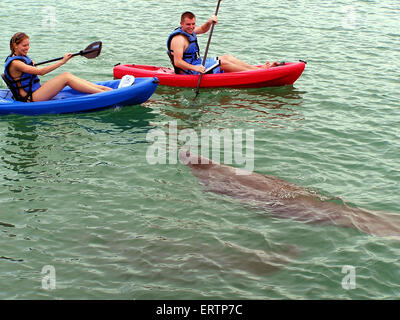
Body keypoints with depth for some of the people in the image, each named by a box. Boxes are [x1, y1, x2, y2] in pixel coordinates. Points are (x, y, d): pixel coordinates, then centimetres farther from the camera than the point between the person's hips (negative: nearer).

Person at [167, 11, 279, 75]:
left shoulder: (188, 31, 9)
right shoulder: (179, 39, -23)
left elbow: (202, 29, 26)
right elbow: (177, 62, -30)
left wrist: (209, 22, 4)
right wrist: (195, 68, -41)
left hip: (196, 65, 11)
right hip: (189, 71, -11)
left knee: (228, 57, 7)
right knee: (222, 62, -13)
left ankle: (261, 68, 4)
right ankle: (259, 72, -7)